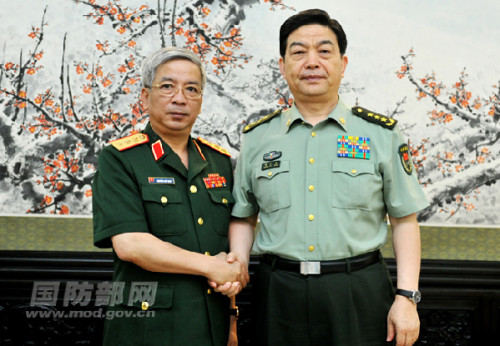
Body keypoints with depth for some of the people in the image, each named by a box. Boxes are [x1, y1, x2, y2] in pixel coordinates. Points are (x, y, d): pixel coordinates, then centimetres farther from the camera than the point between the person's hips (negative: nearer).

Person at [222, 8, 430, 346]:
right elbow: (244, 217, 12)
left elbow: (404, 220, 2)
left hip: (360, 293, -1)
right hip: (279, 294, 2)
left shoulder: (381, 135, 1)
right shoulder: (256, 138, 6)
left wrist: (407, 296, -4)